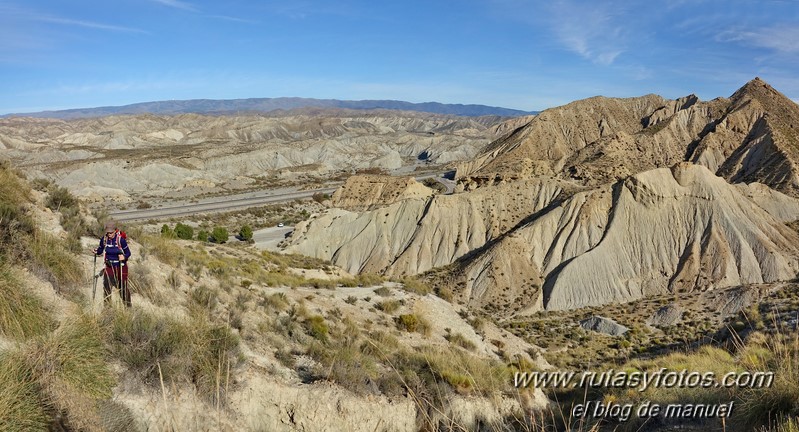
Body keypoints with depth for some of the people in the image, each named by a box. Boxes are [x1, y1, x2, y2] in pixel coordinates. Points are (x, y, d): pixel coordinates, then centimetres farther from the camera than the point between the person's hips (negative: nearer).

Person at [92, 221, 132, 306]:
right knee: (106, 286, -3)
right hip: (109, 266, 3)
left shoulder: (120, 239, -17)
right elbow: (100, 250, 7)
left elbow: (128, 253, -11)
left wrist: (124, 257, -31)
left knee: (123, 287, 4)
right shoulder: (104, 239, -6)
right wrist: (96, 251, -15)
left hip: (121, 266, -3)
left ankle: (128, 305, 21)